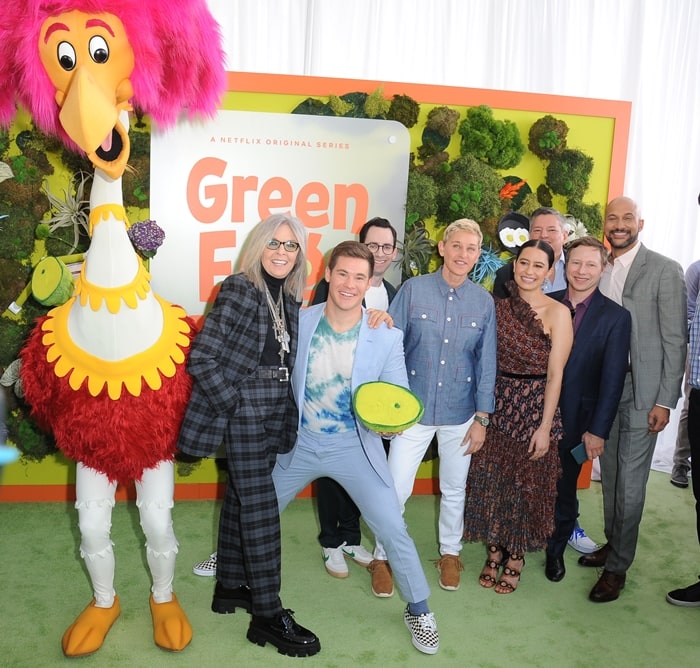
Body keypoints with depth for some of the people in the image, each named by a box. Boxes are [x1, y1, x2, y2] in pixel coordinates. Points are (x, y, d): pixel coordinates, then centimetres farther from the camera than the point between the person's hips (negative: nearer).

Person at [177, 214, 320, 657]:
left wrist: (288, 412, 5)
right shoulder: (239, 289, -11)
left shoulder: (290, 299, 9)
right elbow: (202, 358, -15)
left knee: (240, 498, 17)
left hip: (275, 413, 7)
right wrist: (236, 404, -16)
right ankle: (268, 616, 5)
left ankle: (231, 587, 32)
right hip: (245, 409, -7)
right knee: (260, 508, -4)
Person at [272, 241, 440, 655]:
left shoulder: (387, 337, -15)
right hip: (299, 442, 2)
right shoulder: (299, 322, -11)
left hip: (354, 447, -2)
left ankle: (419, 609, 22)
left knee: (393, 530, -3)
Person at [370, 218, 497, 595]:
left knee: (454, 487, 16)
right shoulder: (414, 289, -7)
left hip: (460, 413, 2)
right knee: (395, 488, 0)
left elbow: (486, 362, 2)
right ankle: (383, 557, 24)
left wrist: (482, 418, 1)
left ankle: (450, 552, 39)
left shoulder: (484, 302, -2)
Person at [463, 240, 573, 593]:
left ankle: (515, 559, 28)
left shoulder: (558, 313, -9)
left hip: (534, 408, -3)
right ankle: (494, 553, 30)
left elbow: (555, 374, -10)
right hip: (497, 404, 4)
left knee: (525, 484, 8)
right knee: (489, 481, 9)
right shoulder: (499, 305, 3)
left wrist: (545, 426, -12)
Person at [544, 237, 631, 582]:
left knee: (564, 489, 13)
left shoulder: (616, 317, -5)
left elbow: (613, 378, -7)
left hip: (574, 420, -1)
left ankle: (556, 550, 34)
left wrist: (598, 430, -10)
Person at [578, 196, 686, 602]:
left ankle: (618, 568, 14)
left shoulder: (665, 271, -6)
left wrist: (665, 400, -12)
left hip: (641, 393, -5)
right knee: (610, 476, 15)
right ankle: (612, 545, 32)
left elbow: (675, 340, -8)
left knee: (630, 484, 0)